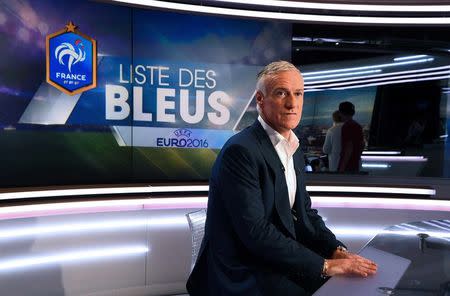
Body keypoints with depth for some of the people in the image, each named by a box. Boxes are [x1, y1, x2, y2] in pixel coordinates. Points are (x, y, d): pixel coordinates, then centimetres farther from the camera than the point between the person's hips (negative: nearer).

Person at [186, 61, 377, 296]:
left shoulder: (294, 151, 8)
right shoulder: (240, 151, -20)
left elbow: (304, 213, 9)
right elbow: (255, 232, -23)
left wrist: (337, 250, -6)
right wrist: (324, 265, -20)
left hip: (280, 263, 8)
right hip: (242, 276, -7)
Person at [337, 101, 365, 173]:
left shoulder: (346, 127, -18)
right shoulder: (358, 126, 10)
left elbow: (349, 148, -23)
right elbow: (362, 145, 17)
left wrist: (342, 168, -22)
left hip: (347, 165, -9)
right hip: (355, 165, 9)